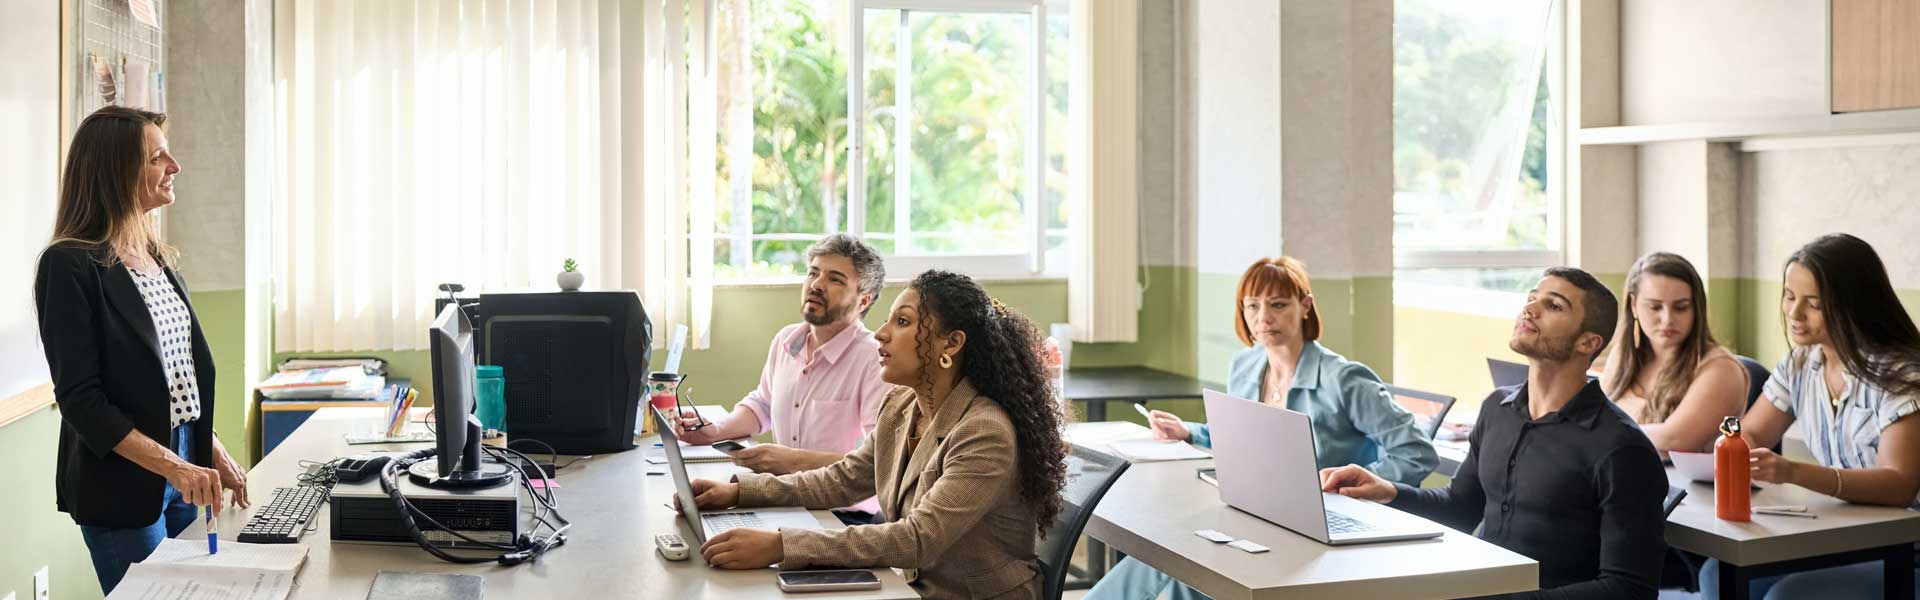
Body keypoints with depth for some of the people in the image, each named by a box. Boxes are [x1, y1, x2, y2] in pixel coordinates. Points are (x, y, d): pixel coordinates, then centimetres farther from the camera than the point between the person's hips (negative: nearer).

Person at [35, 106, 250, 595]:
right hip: (123, 485, -7)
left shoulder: (157, 258, 10)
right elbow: (80, 399, -17)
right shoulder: (70, 266, -13)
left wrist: (213, 452, 10)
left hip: (188, 468, 7)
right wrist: (173, 466, -23)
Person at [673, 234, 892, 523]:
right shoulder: (785, 341, 10)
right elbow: (762, 404, 30)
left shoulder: (874, 359, -16)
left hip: (846, 515, -7)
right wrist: (717, 430, 11)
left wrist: (797, 461, -27)